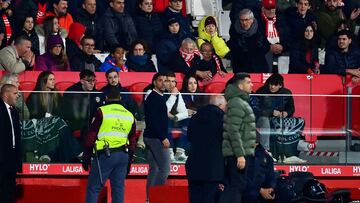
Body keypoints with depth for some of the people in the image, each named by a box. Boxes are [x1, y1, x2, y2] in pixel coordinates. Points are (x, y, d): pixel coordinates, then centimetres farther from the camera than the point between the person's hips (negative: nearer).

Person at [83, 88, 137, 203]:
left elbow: (91, 136, -2)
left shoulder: (102, 112, -1)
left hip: (105, 155, -5)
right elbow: (132, 141, 18)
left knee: (93, 188, -3)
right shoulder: (130, 115, 16)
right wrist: (129, 161, 23)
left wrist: (86, 157, 3)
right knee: (118, 188, 8)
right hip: (123, 156, 5)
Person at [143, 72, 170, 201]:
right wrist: (163, 138, -20)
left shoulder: (160, 97, 17)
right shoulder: (153, 98, -13)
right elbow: (152, 120, -20)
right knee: (165, 168, -11)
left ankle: (150, 198, 12)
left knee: (154, 169, 11)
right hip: (156, 137, -10)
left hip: (151, 138, 10)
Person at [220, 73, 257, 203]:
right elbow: (233, 132, -21)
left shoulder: (242, 102, 18)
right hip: (238, 153, -10)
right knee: (238, 186, -10)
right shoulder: (236, 103, -14)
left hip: (238, 153, 10)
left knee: (232, 186, 11)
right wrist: (240, 155, -23)